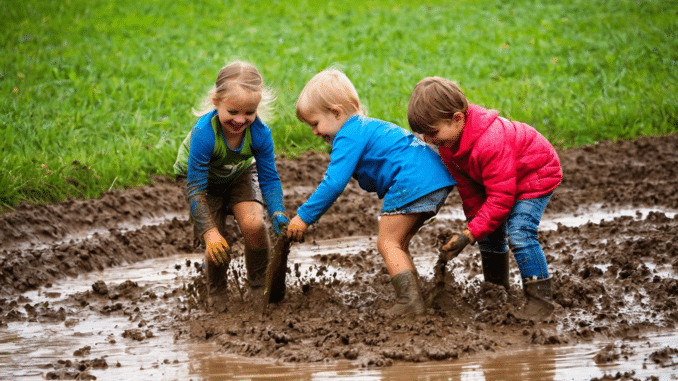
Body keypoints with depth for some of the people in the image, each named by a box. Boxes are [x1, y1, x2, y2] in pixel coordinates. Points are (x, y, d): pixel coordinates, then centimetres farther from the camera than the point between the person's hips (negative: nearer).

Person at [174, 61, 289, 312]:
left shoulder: (260, 132, -30)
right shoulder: (204, 134, -40)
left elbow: (269, 178, -17)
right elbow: (196, 188, -35)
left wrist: (278, 214, -33)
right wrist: (210, 231, -42)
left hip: (240, 176, 2)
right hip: (205, 180, -2)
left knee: (253, 224, -23)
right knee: (217, 248, -12)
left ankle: (258, 286, 5)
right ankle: (217, 292, 24)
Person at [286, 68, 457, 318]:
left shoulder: (348, 138, -6)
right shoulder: (367, 127, 26)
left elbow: (334, 184, -13)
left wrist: (304, 216, -8)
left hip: (413, 182, -11)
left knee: (387, 243, -4)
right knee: (398, 244, 17)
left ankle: (410, 301, -13)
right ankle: (413, 298, 14)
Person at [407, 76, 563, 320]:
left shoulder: (490, 143, -41)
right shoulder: (448, 143, -12)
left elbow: (501, 196, -38)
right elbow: (467, 187, -1)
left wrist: (471, 233, -37)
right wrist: (474, 222, -8)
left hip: (536, 174, -9)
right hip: (498, 180, 9)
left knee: (519, 233, -22)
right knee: (489, 234, 7)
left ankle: (540, 295, -14)